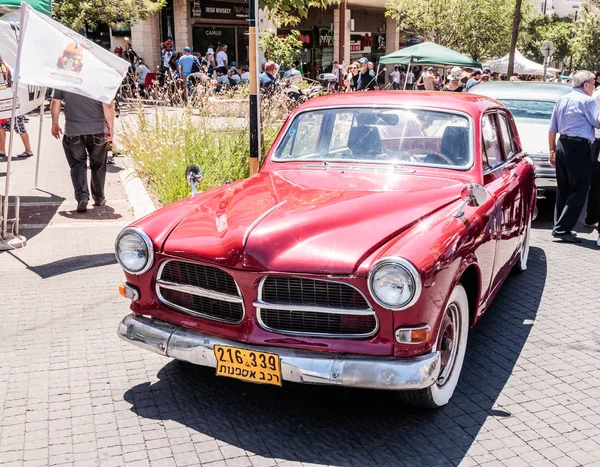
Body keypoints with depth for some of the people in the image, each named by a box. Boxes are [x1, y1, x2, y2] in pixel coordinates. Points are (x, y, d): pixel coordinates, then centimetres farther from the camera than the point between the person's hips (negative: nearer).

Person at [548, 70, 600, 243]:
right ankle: (562, 229, -10)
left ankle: (560, 227, 19)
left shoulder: (561, 100, 15)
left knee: (563, 189, 14)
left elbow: (552, 129, 16)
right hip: (579, 147, -8)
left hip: (562, 145, 8)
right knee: (579, 191, -4)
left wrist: (552, 151, 20)